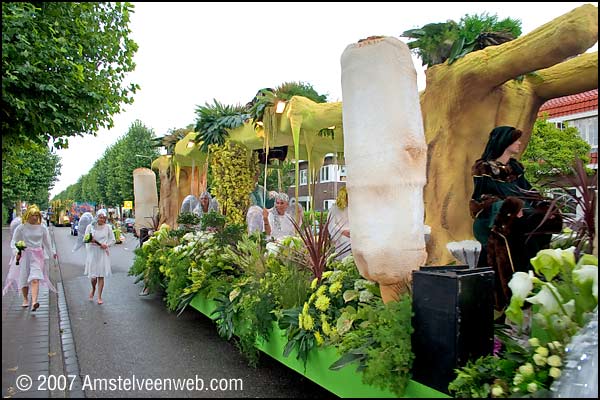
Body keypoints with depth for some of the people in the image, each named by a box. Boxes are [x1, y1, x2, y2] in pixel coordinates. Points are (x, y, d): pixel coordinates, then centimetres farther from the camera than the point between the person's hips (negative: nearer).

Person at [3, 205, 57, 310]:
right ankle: (25, 300, 32)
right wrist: (16, 252, -15)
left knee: (35, 279, -16)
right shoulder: (21, 228, -1)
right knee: (23, 279, 8)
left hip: (37, 255, 0)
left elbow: (47, 242, 19)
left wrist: (52, 252, 22)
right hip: (24, 255, 0)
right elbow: (13, 242, 2)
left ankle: (34, 302, -28)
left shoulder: (42, 228, 7)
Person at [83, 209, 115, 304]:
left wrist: (106, 245, -11)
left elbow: (112, 240, 8)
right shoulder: (90, 226, 2)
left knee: (101, 276, 1)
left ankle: (99, 297, 12)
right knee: (93, 275, -2)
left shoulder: (108, 227, 3)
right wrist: (90, 240, -20)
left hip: (103, 253, 0)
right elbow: (85, 239, 0)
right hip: (92, 253, 0)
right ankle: (93, 289, 32)